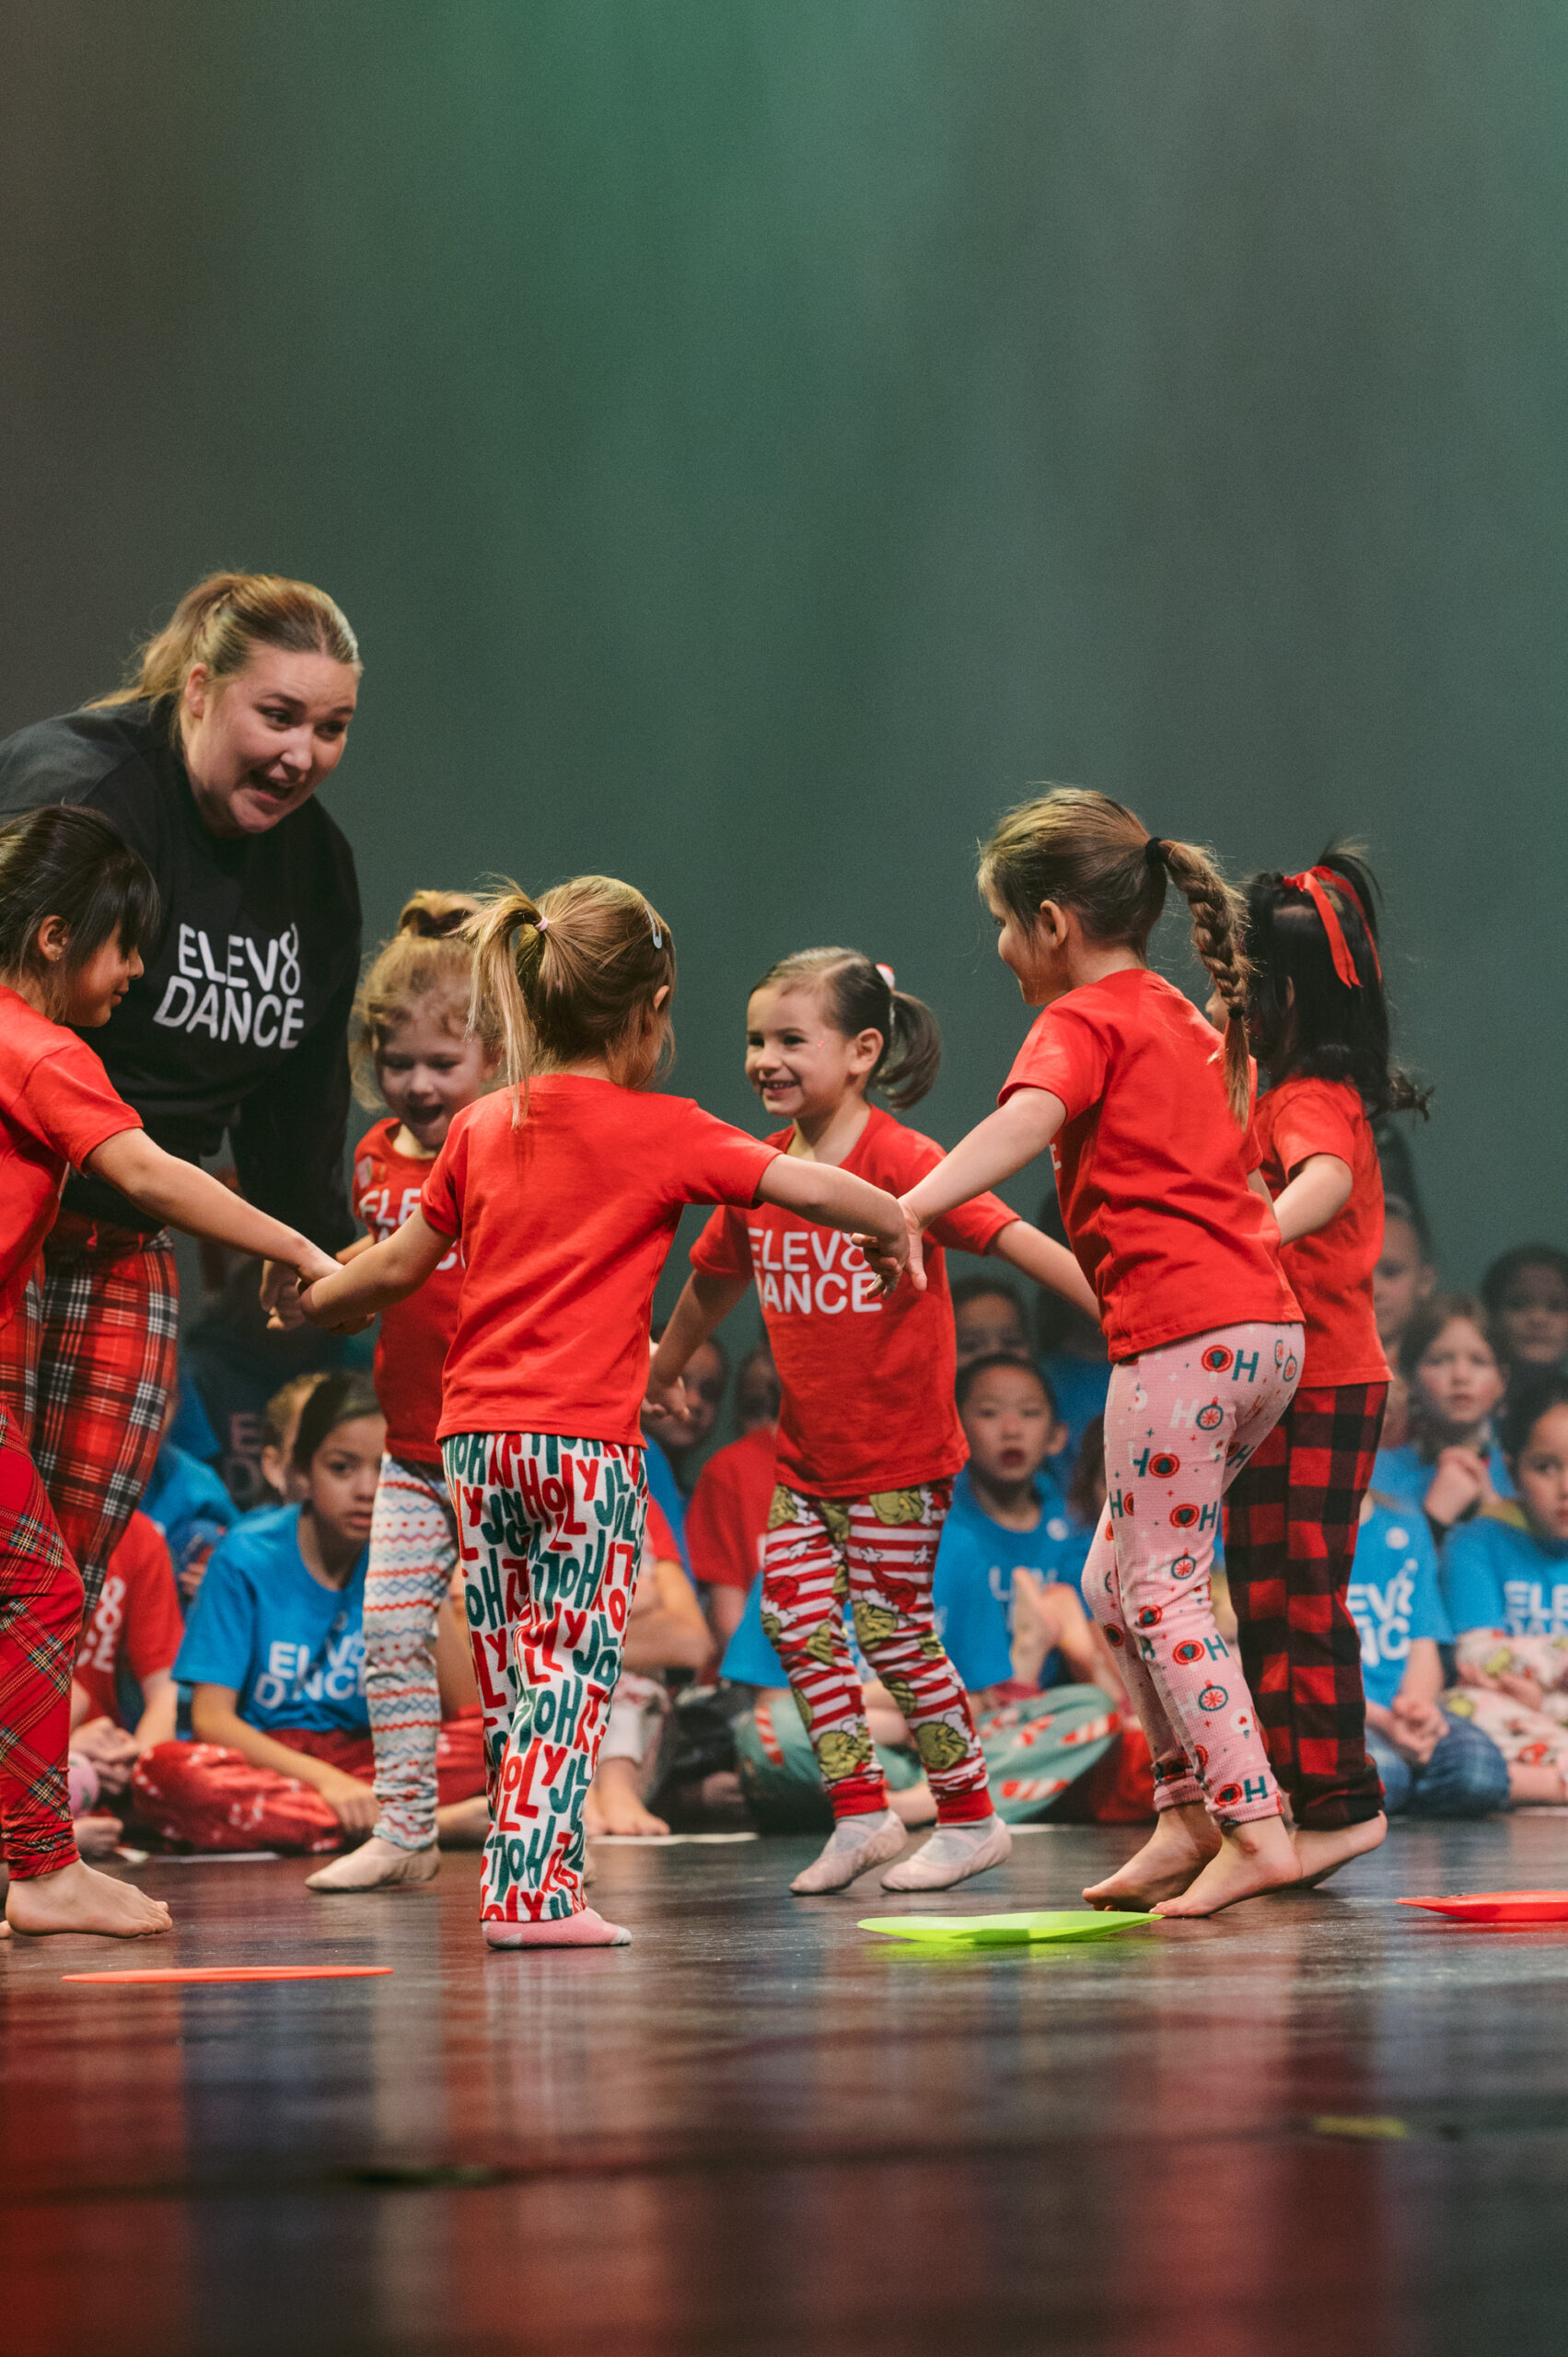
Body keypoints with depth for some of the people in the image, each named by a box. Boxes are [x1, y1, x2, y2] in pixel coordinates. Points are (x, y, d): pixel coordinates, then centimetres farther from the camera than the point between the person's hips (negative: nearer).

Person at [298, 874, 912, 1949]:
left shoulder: (480, 1129, 11)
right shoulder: (660, 1132, -3)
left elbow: (397, 1267, 18)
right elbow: (811, 1187, -6)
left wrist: (309, 1304, 36)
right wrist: (898, 1223, 12)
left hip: (476, 1436, 5)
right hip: (588, 1440, -5)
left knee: (512, 1678, 12)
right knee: (574, 1671, -3)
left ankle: (530, 1882, 17)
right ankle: (533, 1889, -11)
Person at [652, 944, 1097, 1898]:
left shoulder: (900, 1160, -16)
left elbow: (1011, 1235, -23)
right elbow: (713, 1283, 21)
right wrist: (657, 1375, 34)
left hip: (899, 1454, -6)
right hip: (806, 1454, 6)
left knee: (895, 1632, -2)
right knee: (799, 1619, 2)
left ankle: (972, 1818, 14)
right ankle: (862, 1813, 13)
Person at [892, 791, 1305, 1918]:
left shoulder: (1082, 1023, -4)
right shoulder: (1183, 1020, 23)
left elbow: (1027, 1120, -26)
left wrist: (914, 1207, -40)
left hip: (1184, 1333, -9)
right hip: (1268, 1325, 9)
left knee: (1160, 1588, -6)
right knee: (1117, 1581, 15)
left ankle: (1255, 1828, -12)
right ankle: (1189, 1815, 15)